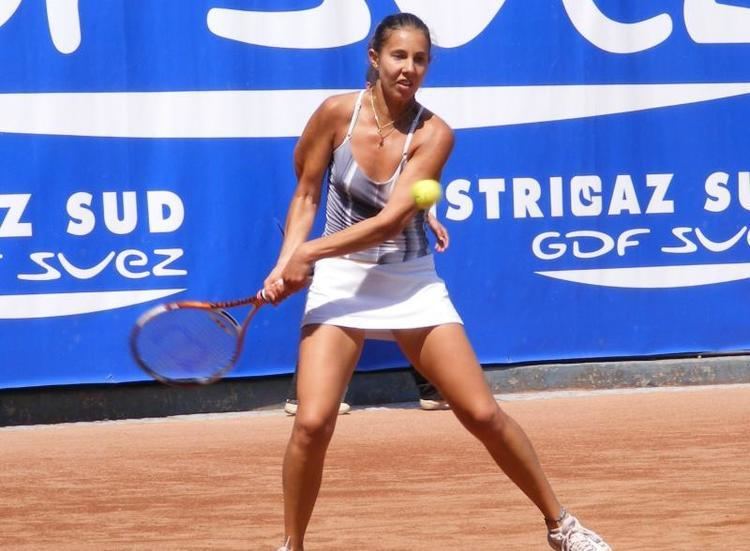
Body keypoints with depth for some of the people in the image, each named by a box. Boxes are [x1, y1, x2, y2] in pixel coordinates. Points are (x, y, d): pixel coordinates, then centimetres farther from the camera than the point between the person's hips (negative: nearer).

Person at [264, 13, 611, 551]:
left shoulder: (433, 135, -13)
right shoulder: (337, 113, -10)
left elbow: (390, 222, -20)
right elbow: (305, 196, 2)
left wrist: (307, 253, -23)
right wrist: (286, 263, -12)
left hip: (412, 284, 0)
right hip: (340, 283, 0)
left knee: (483, 414, -2)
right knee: (313, 422, -16)